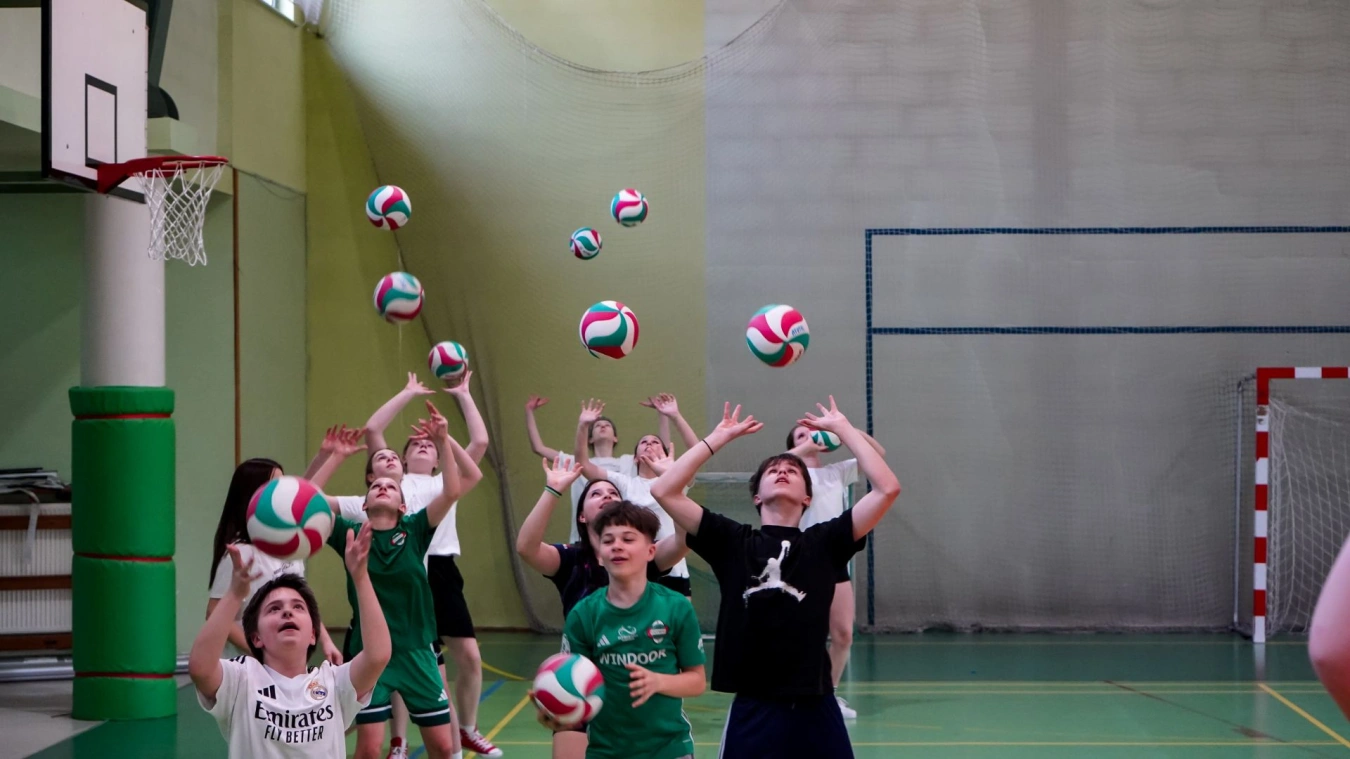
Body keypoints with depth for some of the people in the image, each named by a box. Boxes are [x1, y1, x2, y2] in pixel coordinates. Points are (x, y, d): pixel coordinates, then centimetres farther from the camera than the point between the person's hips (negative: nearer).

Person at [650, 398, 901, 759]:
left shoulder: (824, 542, 7)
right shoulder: (731, 541, 7)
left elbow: (888, 489, -1)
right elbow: (664, 491, 2)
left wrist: (842, 427, 5)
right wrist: (720, 437, 8)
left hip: (815, 709, 1)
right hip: (752, 709, 0)